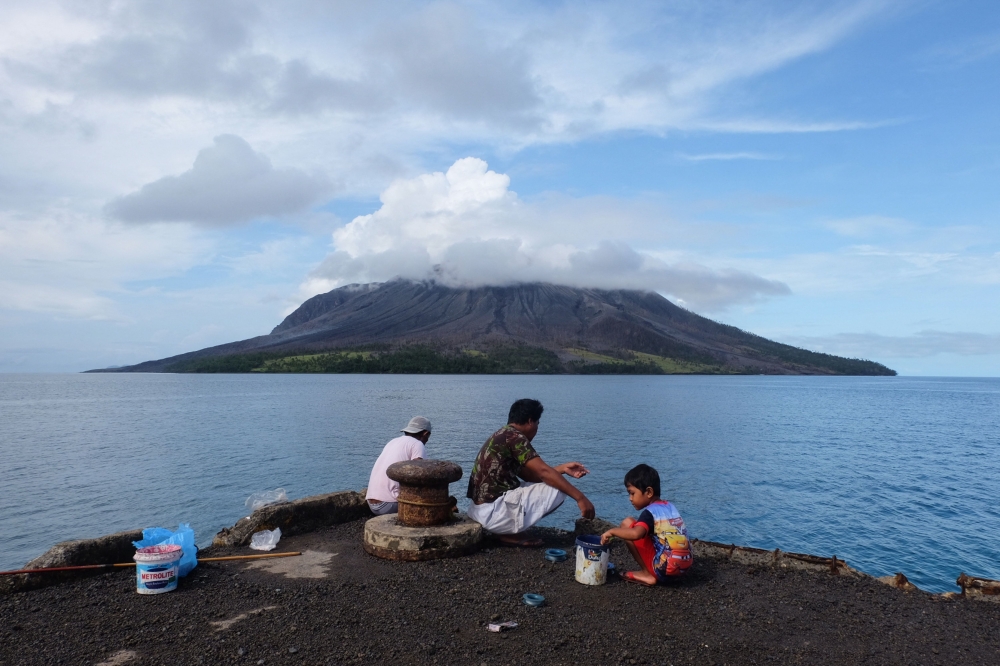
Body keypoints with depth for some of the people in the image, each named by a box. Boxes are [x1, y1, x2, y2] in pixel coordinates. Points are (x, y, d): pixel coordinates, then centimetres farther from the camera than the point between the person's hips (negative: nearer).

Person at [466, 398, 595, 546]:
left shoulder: (502, 436, 18)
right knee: (558, 489, -7)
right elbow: (544, 472, -18)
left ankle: (509, 529, 9)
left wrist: (562, 468, 11)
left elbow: (529, 475, 19)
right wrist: (580, 498, -17)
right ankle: (512, 533, -3)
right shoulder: (514, 436, -11)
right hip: (493, 511, -10)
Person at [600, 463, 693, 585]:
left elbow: (636, 534, -29)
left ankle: (648, 574, 0)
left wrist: (612, 531, -15)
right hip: (684, 566, 8)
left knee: (627, 523, -3)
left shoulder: (650, 512, -11)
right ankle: (650, 572, 13)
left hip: (664, 567, -8)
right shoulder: (670, 507, 13)